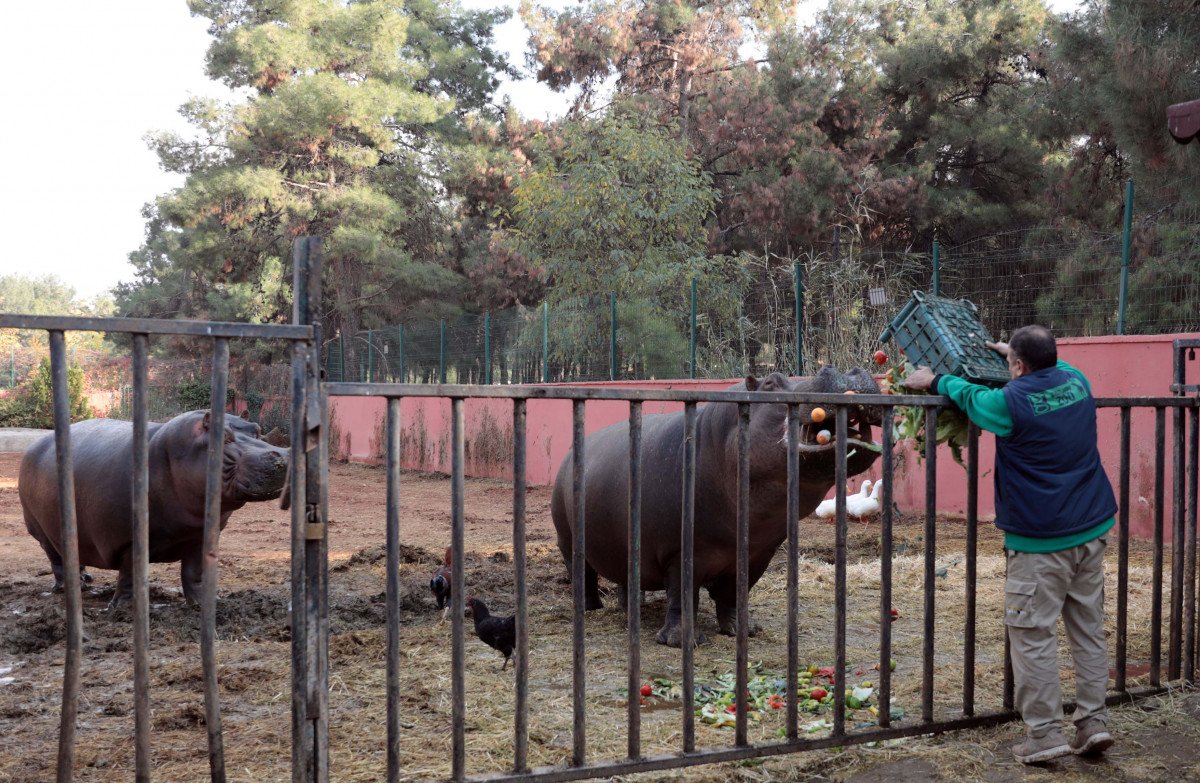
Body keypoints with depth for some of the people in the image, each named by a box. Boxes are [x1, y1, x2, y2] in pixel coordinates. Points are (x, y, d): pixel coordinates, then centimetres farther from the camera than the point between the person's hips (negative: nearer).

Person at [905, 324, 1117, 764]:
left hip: (1042, 539, -7)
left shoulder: (1011, 402, -13)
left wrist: (934, 381, 25)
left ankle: (1045, 733, 2)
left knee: (1032, 633, 0)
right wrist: (1011, 350, 41)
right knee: (1088, 629, 13)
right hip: (1092, 530, 7)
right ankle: (1093, 723, 17)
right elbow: (1055, 367, 29)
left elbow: (971, 397, 6)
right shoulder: (1077, 382, 5)